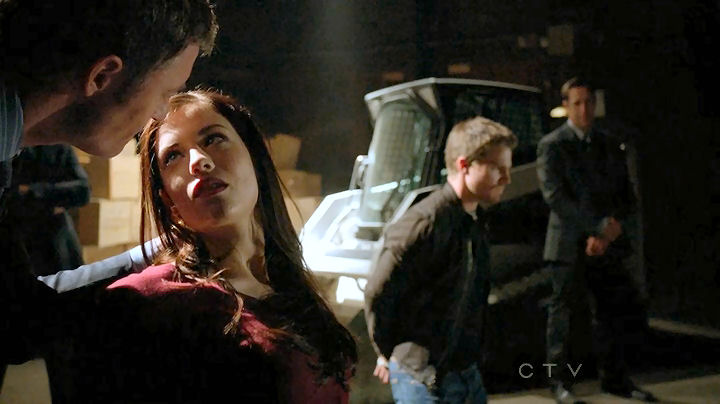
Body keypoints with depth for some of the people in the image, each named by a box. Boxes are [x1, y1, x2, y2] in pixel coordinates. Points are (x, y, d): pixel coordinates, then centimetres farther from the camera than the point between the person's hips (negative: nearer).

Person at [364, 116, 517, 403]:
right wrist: (388, 355, -5)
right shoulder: (424, 223, -24)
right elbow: (377, 295, -20)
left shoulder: (475, 220, 4)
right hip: (426, 380, -8)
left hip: (468, 372, 8)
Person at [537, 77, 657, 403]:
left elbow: (626, 194, 11)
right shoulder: (551, 146, -4)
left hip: (608, 242, 5)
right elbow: (555, 196, -14)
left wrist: (615, 226, -9)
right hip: (570, 244, -5)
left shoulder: (610, 145, 13)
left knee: (614, 312, 9)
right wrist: (599, 226, -18)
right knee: (562, 312, 2)